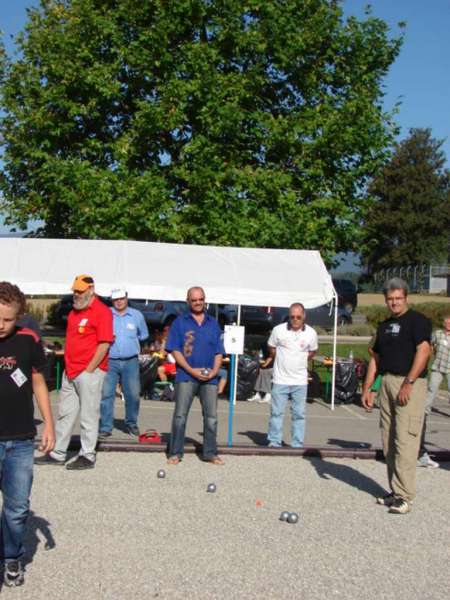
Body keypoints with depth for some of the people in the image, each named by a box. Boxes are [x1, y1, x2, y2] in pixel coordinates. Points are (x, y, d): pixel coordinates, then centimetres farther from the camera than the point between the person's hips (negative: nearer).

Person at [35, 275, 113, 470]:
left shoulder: (102, 311, -10)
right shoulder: (74, 311, 16)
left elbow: (104, 344, -15)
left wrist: (89, 369, -15)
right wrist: (68, 365, 14)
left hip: (90, 372, -8)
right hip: (70, 372, 8)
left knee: (88, 416, 0)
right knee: (65, 413, 13)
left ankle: (87, 456, 9)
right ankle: (57, 454, 21)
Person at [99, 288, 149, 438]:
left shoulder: (137, 315, 8)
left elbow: (144, 335, 21)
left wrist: (131, 340, 13)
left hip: (130, 362, 2)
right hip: (110, 362, -1)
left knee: (133, 394, 5)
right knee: (106, 394, -5)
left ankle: (131, 423, 23)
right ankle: (105, 428, 2)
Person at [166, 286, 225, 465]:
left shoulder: (213, 324, 13)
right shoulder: (180, 322, 4)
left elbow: (219, 352, 12)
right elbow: (175, 350, -3)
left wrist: (214, 371, -5)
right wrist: (192, 370, -12)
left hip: (209, 377, 3)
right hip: (186, 376, -3)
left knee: (211, 417, 5)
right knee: (180, 415, -3)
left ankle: (210, 453, 15)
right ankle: (175, 453, 5)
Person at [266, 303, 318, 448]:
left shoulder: (311, 333, -3)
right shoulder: (278, 330, -7)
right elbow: (271, 348, 9)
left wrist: (300, 361, 5)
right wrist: (282, 361, 6)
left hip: (300, 381, 1)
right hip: (280, 379, -1)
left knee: (299, 414, 6)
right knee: (276, 412, 3)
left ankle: (297, 445, 15)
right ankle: (274, 442, 14)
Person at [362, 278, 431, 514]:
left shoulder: (418, 320, -4)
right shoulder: (384, 326, 20)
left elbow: (423, 351, -15)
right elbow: (375, 358, 21)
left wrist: (408, 384, -21)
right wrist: (367, 388, 14)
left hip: (410, 383, -8)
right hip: (386, 382, 8)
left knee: (405, 440, -12)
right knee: (388, 441, 9)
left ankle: (404, 496, -8)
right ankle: (395, 491, 17)